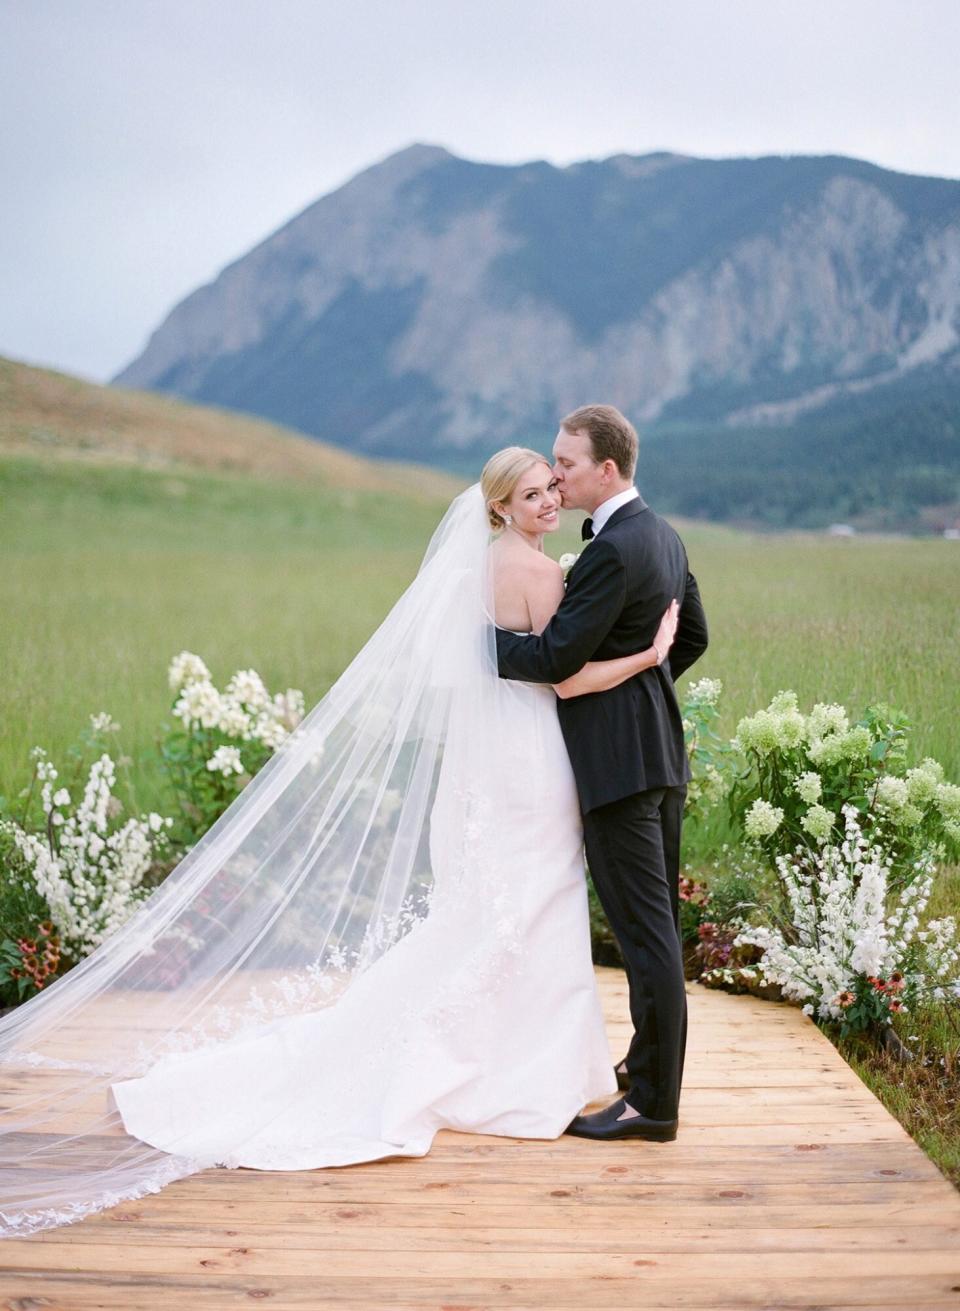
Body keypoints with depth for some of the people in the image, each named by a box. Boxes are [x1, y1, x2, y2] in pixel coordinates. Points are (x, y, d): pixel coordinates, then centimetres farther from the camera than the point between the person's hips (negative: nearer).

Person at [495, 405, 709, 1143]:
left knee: (645, 927, -6)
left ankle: (653, 1102, 1)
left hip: (620, 761, -10)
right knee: (658, 919, 18)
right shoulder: (662, 535, 12)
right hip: (661, 749, 10)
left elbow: (556, 657, -20)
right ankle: (654, 1060, 31)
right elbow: (694, 635, 21)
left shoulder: (612, 551, -19)